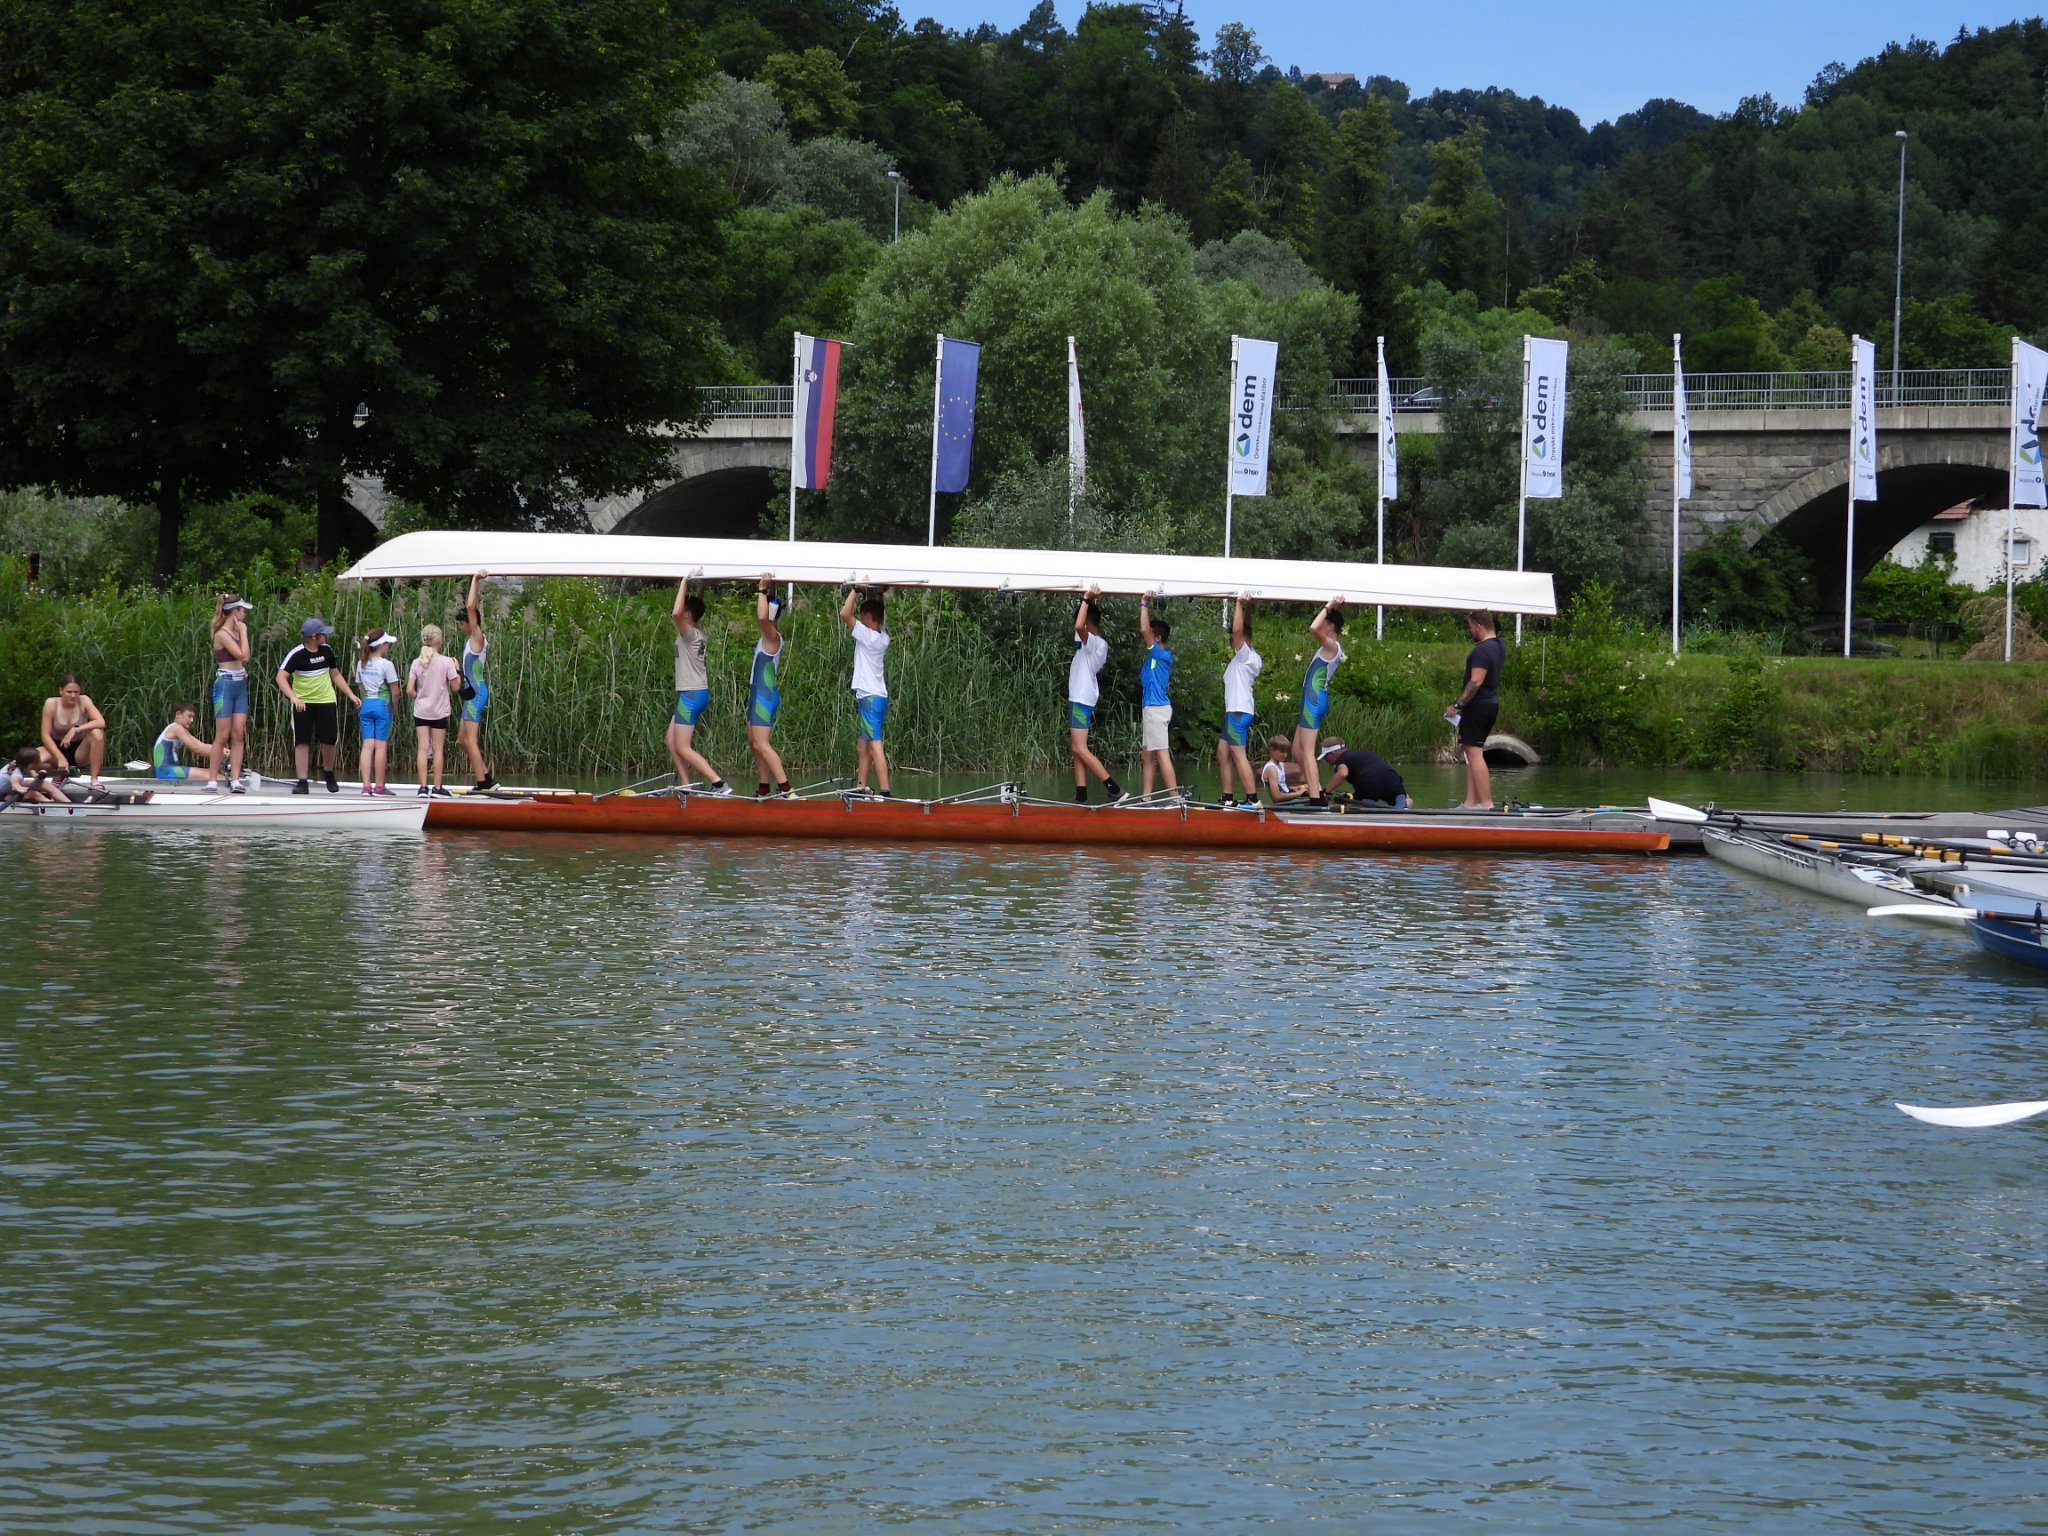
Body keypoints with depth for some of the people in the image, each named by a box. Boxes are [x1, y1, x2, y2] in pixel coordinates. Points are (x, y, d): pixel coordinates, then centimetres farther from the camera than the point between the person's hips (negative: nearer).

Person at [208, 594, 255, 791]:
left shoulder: (235, 632, 13)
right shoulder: (222, 634, -12)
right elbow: (244, 656, -21)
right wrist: (243, 632, -10)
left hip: (240, 686, 8)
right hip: (225, 686, -8)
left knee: (239, 735, 1)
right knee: (223, 736, -6)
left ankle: (235, 780, -2)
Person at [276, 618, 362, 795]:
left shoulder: (326, 650, 2)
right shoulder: (297, 654, -15)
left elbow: (335, 675, 15)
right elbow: (281, 677, -21)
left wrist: (351, 695, 9)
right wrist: (293, 698, -34)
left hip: (326, 701, 4)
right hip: (303, 703, -4)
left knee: (329, 740, 3)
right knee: (302, 742, -4)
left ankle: (328, 773, 28)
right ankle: (303, 782, -1)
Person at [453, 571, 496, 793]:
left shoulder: (477, 638, -10)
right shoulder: (472, 639, 14)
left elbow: (471, 608, -20)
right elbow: (470, 608, 27)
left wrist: (475, 582, -14)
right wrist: (474, 583, 26)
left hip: (476, 692, -10)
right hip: (471, 692, 10)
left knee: (470, 741, -11)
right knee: (462, 740, 12)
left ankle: (482, 783, -12)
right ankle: (488, 778, 14)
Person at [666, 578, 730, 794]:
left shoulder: (690, 634, -16)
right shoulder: (698, 631, 9)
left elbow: (676, 613, -34)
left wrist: (684, 584, -25)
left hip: (691, 695, -9)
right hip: (691, 693, 9)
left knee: (683, 748, -10)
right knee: (672, 742, 14)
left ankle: (719, 784, -18)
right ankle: (687, 786, 13)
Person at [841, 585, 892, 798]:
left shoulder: (868, 635, -13)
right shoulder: (883, 637, 11)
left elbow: (845, 614, -19)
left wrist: (855, 590, -9)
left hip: (870, 698, -9)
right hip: (878, 695, 9)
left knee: (875, 746, -14)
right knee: (863, 747, 16)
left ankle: (884, 792, -21)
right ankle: (861, 787, 21)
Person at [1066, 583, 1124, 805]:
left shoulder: (1091, 641, -14)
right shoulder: (1100, 644, 14)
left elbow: (1079, 626, -35)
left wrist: (1086, 600, -25)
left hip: (1081, 700, -10)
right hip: (1079, 699, 10)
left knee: (1080, 749, -13)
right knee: (1076, 749, 9)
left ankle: (1113, 789, -18)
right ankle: (1081, 795, 7)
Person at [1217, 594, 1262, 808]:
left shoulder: (1245, 655, -8)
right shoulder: (1239, 657, 17)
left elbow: (1238, 630, -22)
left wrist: (1239, 606, -15)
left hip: (1238, 712, -10)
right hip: (1233, 712, 10)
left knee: (1239, 755, -13)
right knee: (1223, 754, 11)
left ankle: (1253, 799, -17)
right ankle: (1228, 798, 13)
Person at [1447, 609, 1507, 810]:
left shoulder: (1482, 650, -18)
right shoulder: (1499, 647, 13)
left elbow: (1476, 682, -24)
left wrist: (1457, 705, -22)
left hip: (1478, 705, -10)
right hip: (1492, 703, 10)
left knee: (1474, 753, -10)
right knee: (1472, 753, 15)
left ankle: (1486, 803, -15)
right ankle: (1470, 802, 14)